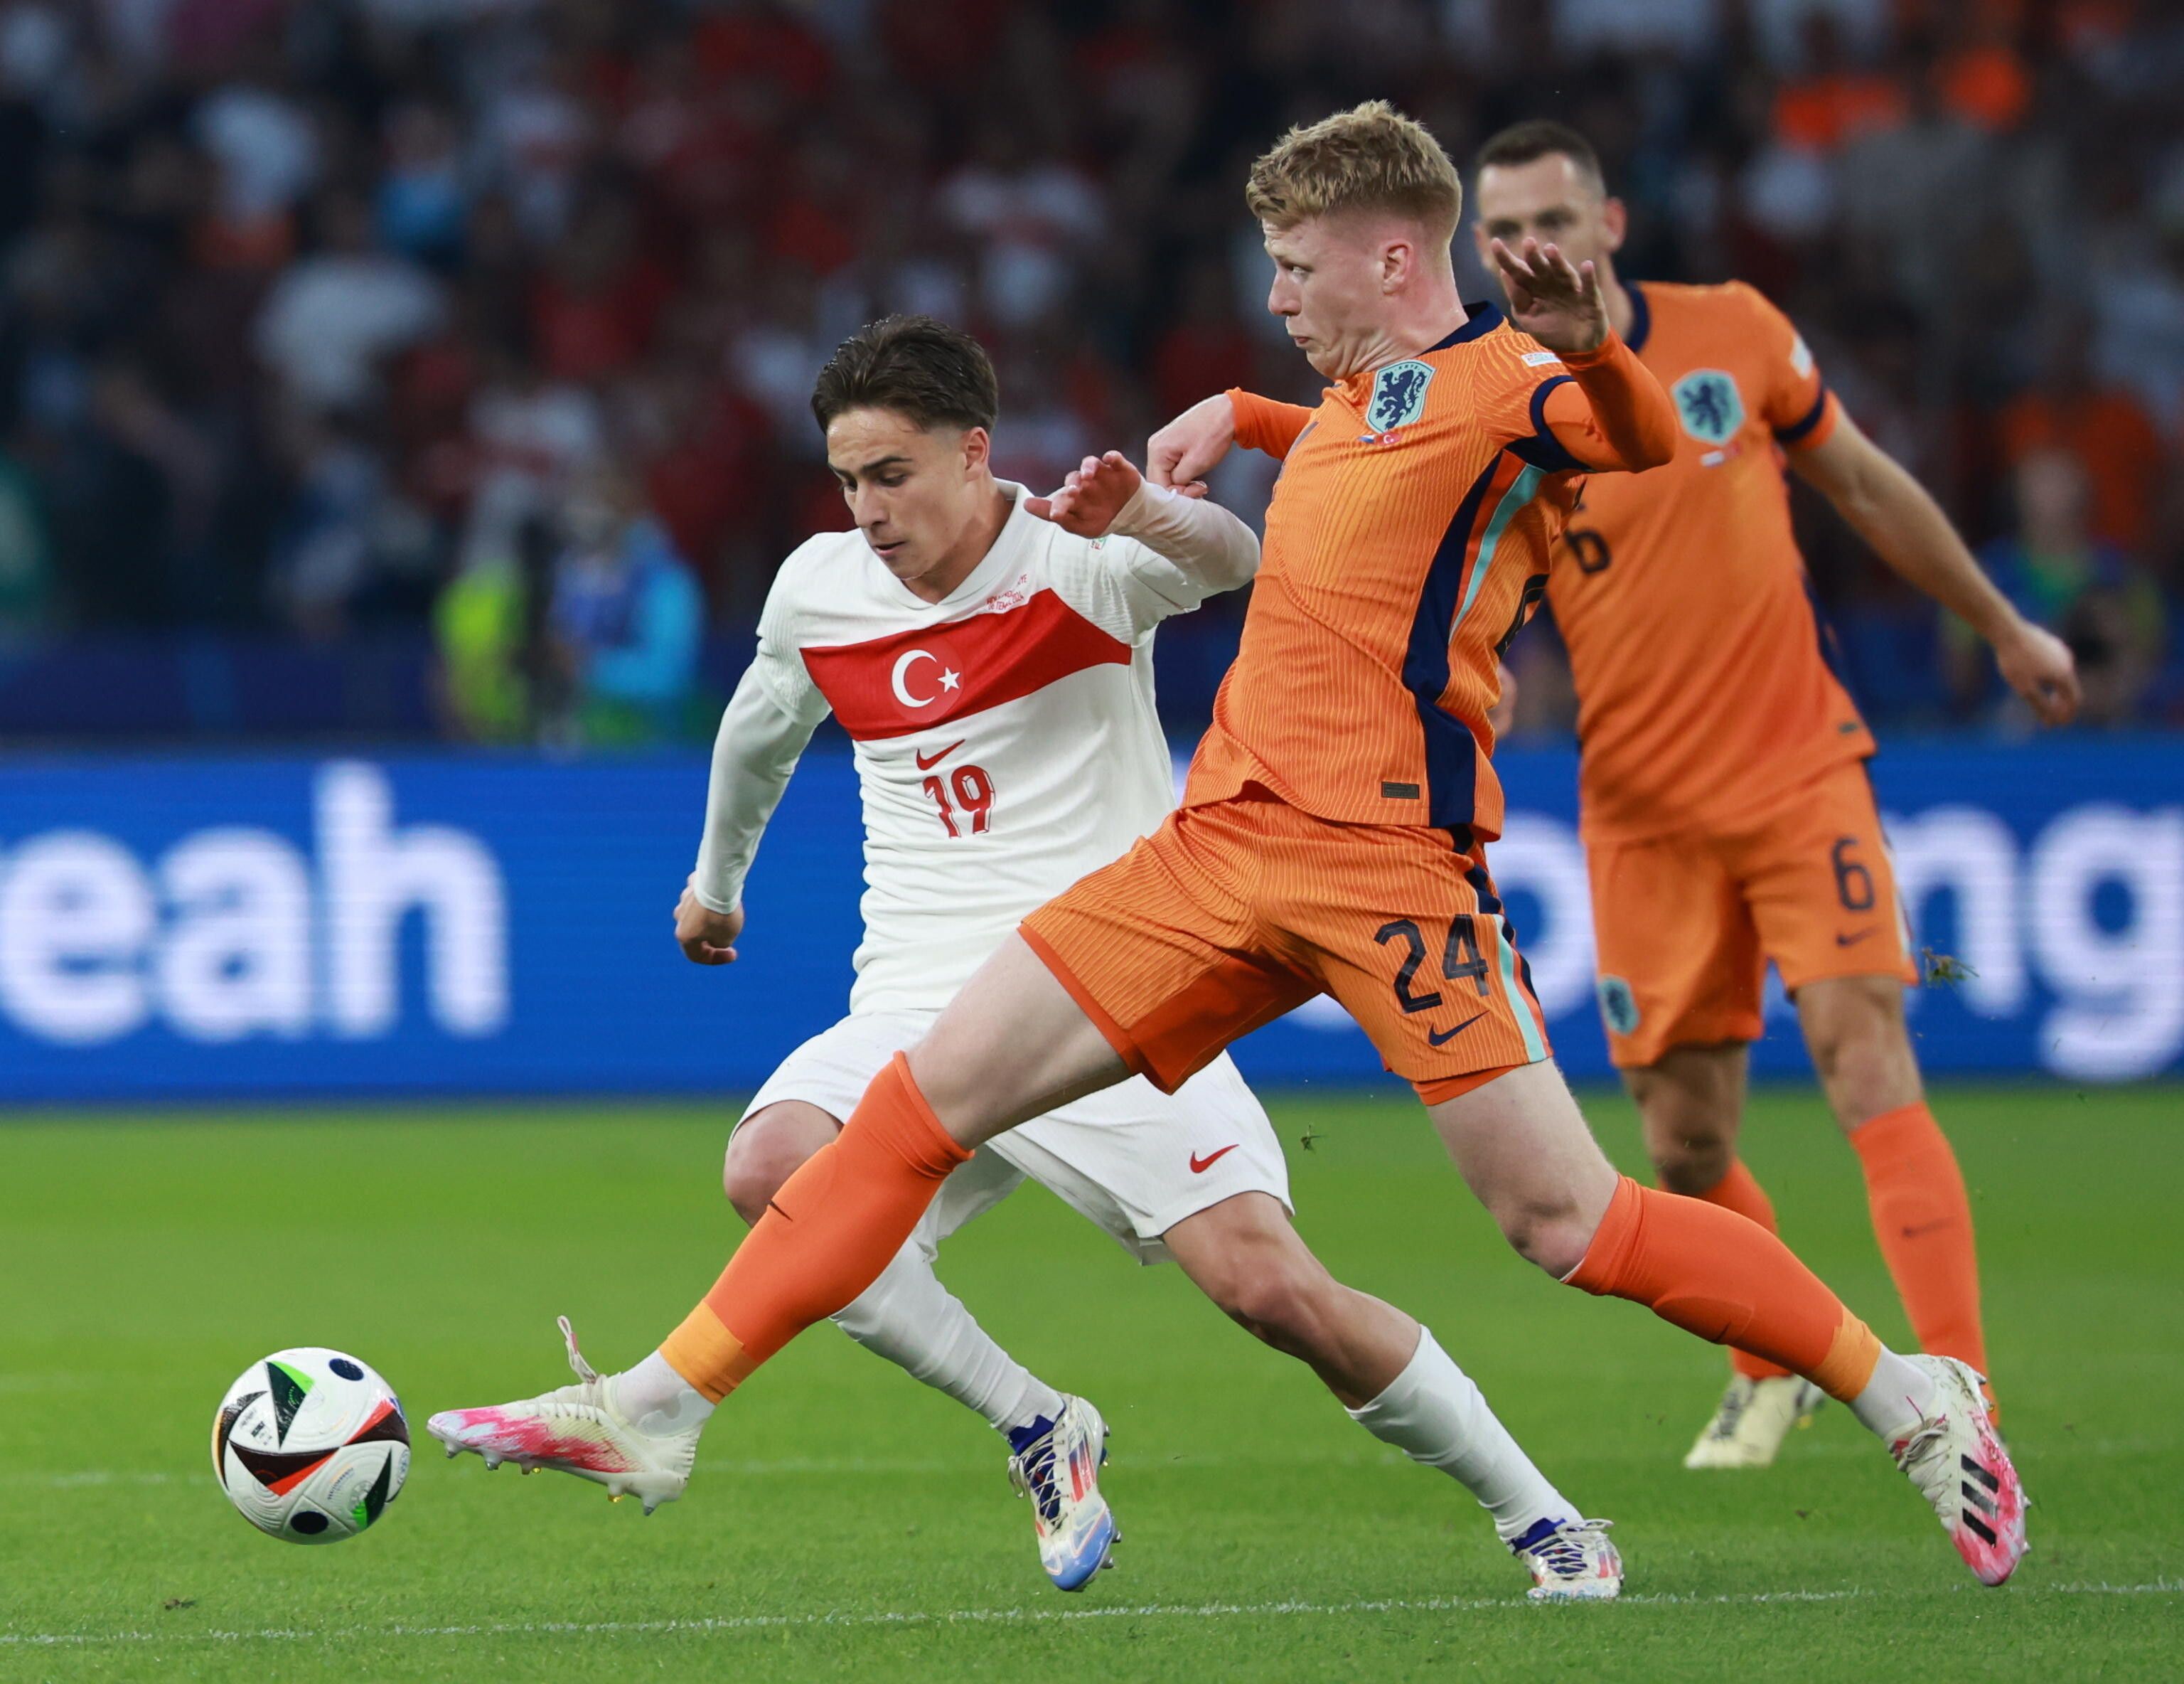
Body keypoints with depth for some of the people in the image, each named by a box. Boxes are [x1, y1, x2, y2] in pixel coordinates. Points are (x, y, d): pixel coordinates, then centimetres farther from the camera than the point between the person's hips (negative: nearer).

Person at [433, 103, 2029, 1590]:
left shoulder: (1505, 382, -7)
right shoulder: (1368, 394, 19)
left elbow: (1661, 444, -28)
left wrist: (1590, 345, -47)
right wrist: (1240, 415, 31)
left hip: (1383, 857, -8)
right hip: (1224, 846, 8)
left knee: (1568, 1223, -9)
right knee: (921, 1100, 1)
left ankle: (1911, 1400, 8)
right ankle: (660, 1408, 1)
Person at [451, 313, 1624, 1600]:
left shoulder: (1077, 558, -9)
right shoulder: (817, 590, 7)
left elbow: (1230, 565, -30)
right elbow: (762, 732, 28)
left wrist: (1149, 519, -52)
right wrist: (715, 882, 42)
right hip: (922, 1007, 4)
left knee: (1273, 1287, -16)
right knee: (772, 1172, -27)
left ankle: (1539, 1515, 5)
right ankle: (1039, 1429, -10)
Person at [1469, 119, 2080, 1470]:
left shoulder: (1734, 333, -2)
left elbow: (1864, 486, 13)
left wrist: (2003, 627, 20)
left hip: (1802, 774, 0)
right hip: (1647, 816, 0)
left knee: (1869, 1067, -16)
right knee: (1688, 1155, 4)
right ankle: (1772, 1375, 32)